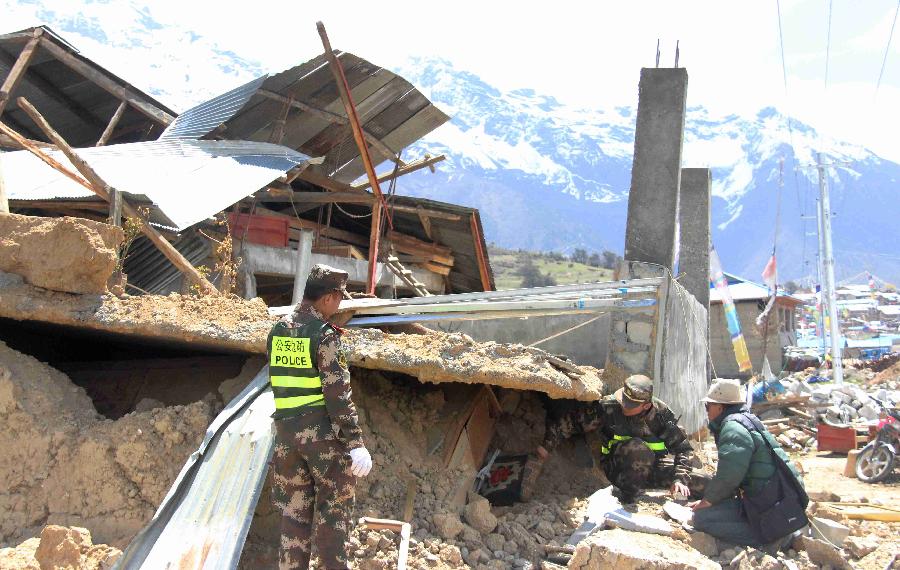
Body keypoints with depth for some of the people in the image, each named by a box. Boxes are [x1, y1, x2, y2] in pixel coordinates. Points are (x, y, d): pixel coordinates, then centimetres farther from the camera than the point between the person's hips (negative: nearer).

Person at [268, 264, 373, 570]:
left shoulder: (277, 331, 7)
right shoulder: (324, 334, -13)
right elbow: (338, 394, -17)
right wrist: (355, 442, -16)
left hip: (286, 430, 6)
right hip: (322, 430, -6)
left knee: (294, 509, 11)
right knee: (333, 507, 6)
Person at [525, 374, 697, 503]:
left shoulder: (661, 413, -12)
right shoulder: (608, 406, -19)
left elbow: (683, 448, -8)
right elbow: (571, 421, -12)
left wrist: (680, 479, -23)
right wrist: (546, 446, -18)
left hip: (652, 467, 3)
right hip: (618, 470, -3)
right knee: (637, 447, -38)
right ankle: (627, 500, -21)